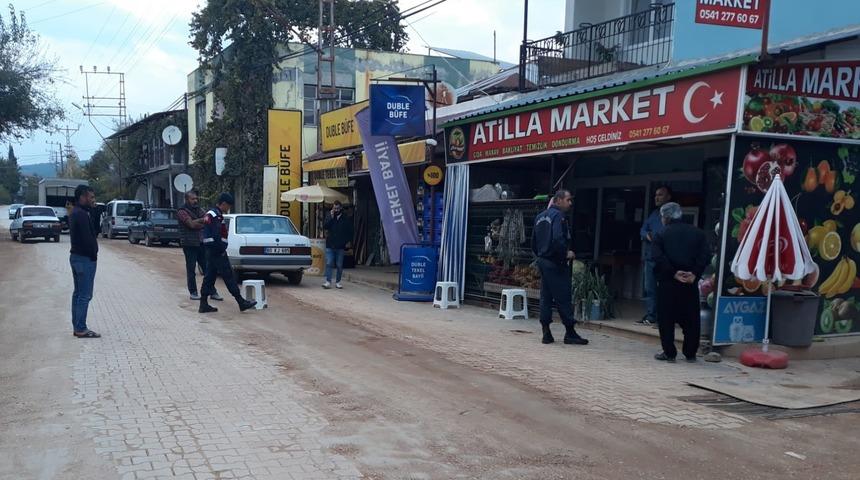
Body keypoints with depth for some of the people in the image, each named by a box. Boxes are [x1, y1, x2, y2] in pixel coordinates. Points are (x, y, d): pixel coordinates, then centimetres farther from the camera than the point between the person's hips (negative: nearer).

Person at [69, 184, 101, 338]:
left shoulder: (76, 213, 14)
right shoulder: (82, 214, -19)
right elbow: (87, 238, -22)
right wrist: (94, 254, -13)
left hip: (76, 256, 11)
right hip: (85, 258, -11)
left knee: (78, 293, 14)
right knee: (85, 295, -6)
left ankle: (77, 327, 19)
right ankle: (81, 329, -3)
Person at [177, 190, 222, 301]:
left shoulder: (199, 210, 14)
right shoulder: (182, 211, -5)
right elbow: (191, 224, -21)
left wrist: (197, 224, -15)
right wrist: (203, 221, -15)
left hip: (201, 244, 5)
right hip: (189, 245, -5)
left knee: (207, 268, 3)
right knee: (191, 270, 2)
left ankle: (212, 292, 6)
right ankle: (193, 292, 12)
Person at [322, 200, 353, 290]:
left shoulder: (346, 219, 5)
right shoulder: (329, 217, 8)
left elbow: (350, 232, 9)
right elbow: (326, 226, -8)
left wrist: (349, 242, -1)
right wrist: (331, 216, -12)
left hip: (341, 246, 0)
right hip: (330, 246, 0)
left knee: (339, 265, 5)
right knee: (329, 264, -7)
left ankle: (337, 282, 15)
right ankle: (328, 282, -6)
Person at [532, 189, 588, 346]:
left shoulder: (540, 216, 15)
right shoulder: (558, 216, -13)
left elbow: (534, 241, 18)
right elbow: (557, 239, -25)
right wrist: (566, 254, -12)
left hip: (542, 261, 9)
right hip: (556, 263, -9)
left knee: (545, 298, 8)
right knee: (563, 298, -3)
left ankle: (546, 333, 9)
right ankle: (570, 333, 2)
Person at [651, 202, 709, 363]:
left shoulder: (661, 235, 3)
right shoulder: (698, 233, 10)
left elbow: (658, 257, -12)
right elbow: (704, 256, -2)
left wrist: (673, 273, -12)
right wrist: (695, 274, -8)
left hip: (668, 283, -2)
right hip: (690, 283, 3)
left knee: (666, 318, 6)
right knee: (691, 319, 11)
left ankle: (669, 353, 5)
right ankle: (690, 353, 15)